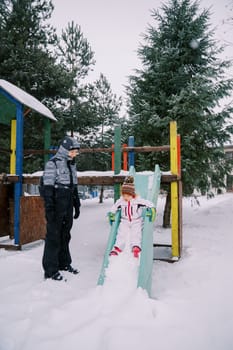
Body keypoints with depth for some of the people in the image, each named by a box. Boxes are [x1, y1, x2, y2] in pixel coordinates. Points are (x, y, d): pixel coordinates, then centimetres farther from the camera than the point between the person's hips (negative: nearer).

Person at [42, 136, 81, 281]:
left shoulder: (72, 165, 13)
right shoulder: (53, 163, -10)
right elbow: (47, 188, -14)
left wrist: (77, 205, 17)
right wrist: (49, 208, -19)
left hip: (68, 207, 7)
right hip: (56, 207, -7)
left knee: (65, 235, 16)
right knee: (54, 236, -1)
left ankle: (64, 263, 30)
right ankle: (50, 270, 9)